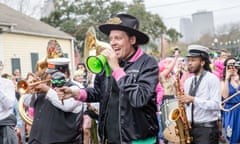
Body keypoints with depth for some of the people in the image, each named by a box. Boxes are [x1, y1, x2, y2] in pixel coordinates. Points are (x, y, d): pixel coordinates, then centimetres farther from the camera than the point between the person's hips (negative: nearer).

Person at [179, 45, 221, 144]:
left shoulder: (212, 79, -7)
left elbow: (216, 105, -16)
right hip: (190, 127, 6)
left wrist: (193, 99, -23)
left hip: (207, 128, -6)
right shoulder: (188, 81, 12)